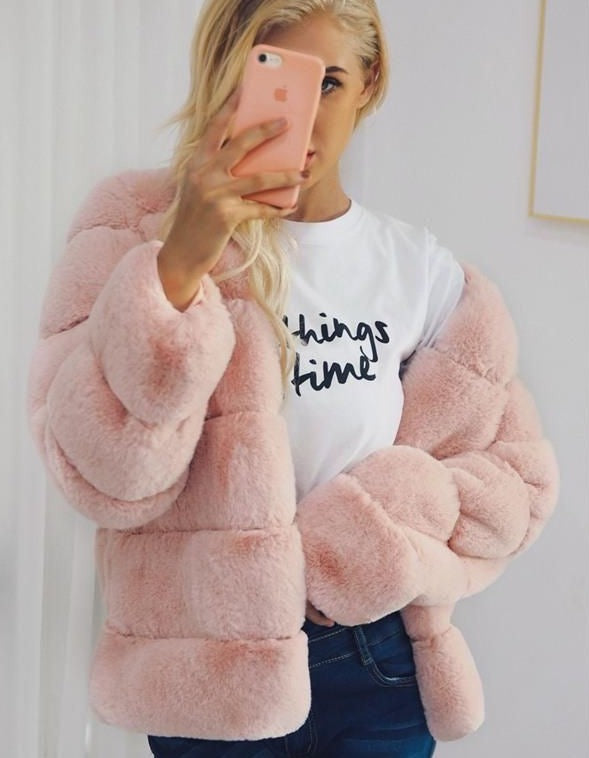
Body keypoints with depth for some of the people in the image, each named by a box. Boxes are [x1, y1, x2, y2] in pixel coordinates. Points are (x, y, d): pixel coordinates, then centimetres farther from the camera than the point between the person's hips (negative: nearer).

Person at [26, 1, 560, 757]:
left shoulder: (421, 269, 0)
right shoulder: (139, 226, -7)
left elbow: (515, 467, 7)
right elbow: (104, 473, -17)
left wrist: (380, 555, -7)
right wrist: (180, 262, -26)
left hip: (379, 660, 3)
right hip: (210, 670, -2)